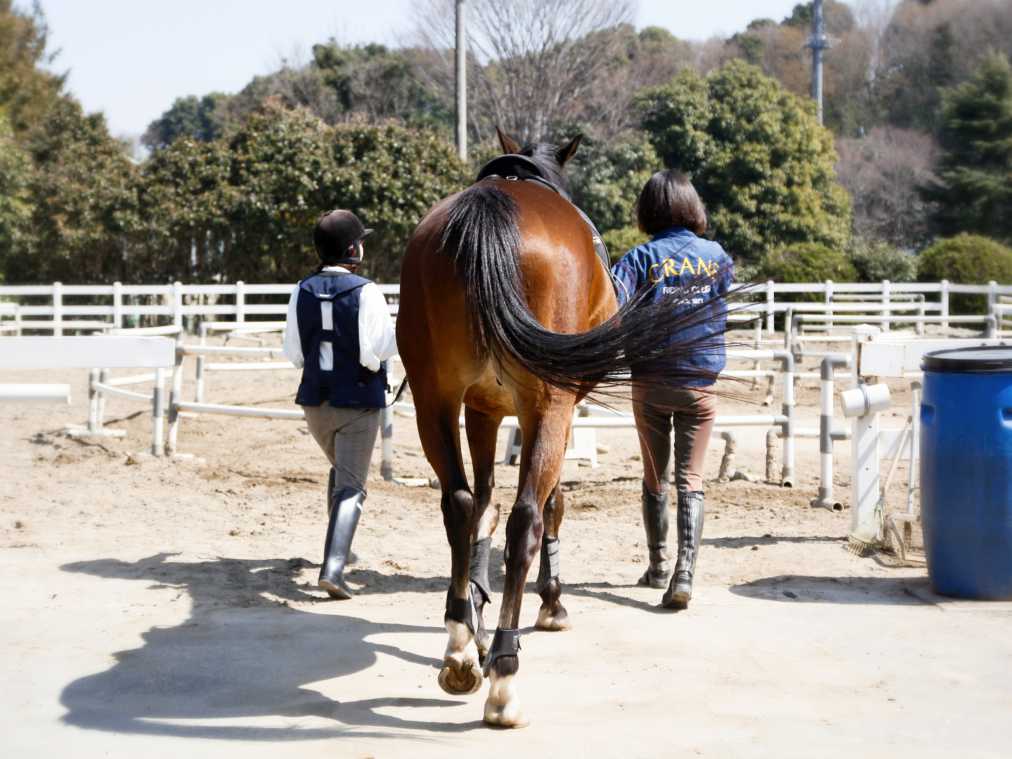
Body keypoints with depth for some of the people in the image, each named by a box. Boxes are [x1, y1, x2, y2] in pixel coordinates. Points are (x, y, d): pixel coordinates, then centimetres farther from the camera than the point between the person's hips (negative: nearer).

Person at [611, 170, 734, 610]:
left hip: (650, 383, 0)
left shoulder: (642, 258, -8)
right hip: (700, 382, 1)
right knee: (690, 479, 1)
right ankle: (685, 570, -16)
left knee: (654, 478, 15)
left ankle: (658, 565, 27)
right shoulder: (717, 256, 0)